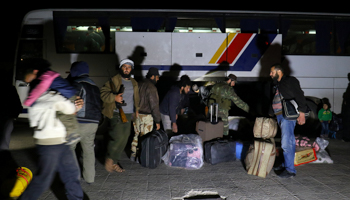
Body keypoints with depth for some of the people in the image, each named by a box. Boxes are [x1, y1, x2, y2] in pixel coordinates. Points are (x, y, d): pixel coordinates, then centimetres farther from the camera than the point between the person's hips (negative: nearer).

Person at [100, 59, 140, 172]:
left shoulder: (134, 83, 16)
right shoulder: (114, 81, -4)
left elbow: (136, 97, 28)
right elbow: (103, 93, -11)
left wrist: (136, 110, 19)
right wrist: (114, 97, -25)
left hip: (128, 115, 7)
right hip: (117, 115, -6)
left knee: (123, 140, 8)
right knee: (118, 137, -16)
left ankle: (114, 162, 21)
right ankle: (109, 159, 9)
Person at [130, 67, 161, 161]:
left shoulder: (139, 84, 7)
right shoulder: (151, 87, -16)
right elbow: (154, 105, -16)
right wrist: (157, 121, -11)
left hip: (136, 114, 8)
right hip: (146, 116, -7)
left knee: (136, 135, 18)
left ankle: (133, 155, 26)